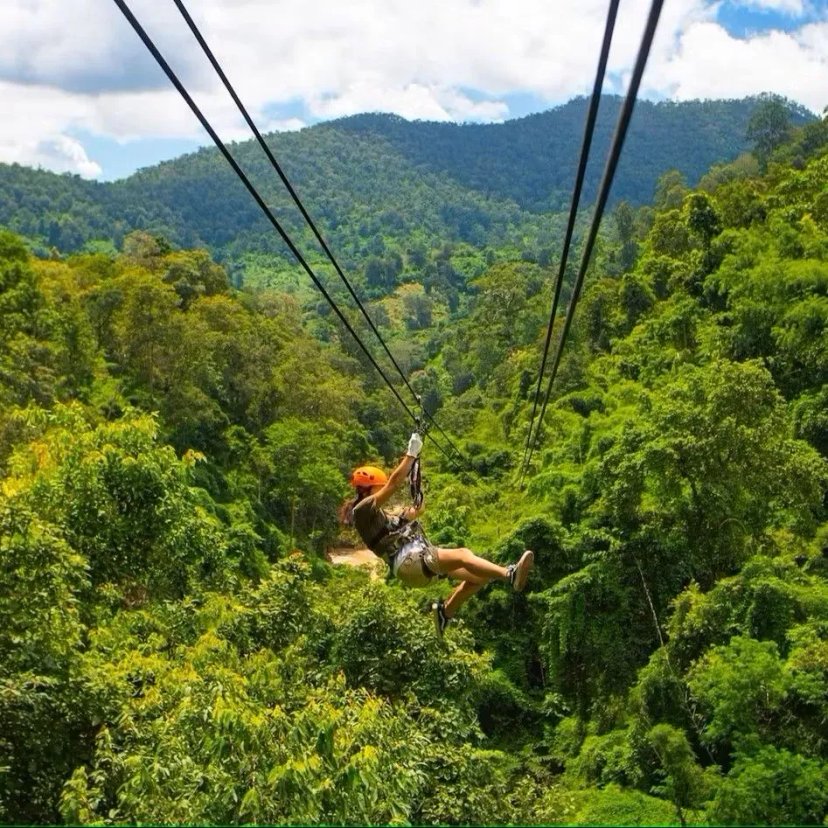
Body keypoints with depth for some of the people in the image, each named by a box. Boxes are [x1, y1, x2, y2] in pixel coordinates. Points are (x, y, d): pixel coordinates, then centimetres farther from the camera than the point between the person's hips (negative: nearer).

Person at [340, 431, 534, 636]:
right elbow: (393, 483, -8)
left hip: (424, 558, 10)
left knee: (480, 576, -1)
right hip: (408, 561, -10)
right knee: (462, 555, -30)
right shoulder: (362, 511, 1)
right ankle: (510, 574, -47)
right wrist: (412, 453, -4)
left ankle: (445, 610, 8)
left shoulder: (379, 515, 29)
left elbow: (417, 510, 37)